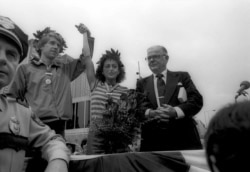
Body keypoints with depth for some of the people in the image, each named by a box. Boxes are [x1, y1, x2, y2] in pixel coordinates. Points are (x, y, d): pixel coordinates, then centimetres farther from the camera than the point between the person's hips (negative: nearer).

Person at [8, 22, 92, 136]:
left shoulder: (66, 69, 15)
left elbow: (86, 57, 11)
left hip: (59, 127, 3)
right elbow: (13, 98, 7)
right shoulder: (26, 69, 8)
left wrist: (85, 34, 14)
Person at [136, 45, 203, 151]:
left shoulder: (182, 77, 10)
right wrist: (150, 113, -16)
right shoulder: (142, 83, 14)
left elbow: (197, 100, 0)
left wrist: (176, 111, -17)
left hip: (183, 138, 0)